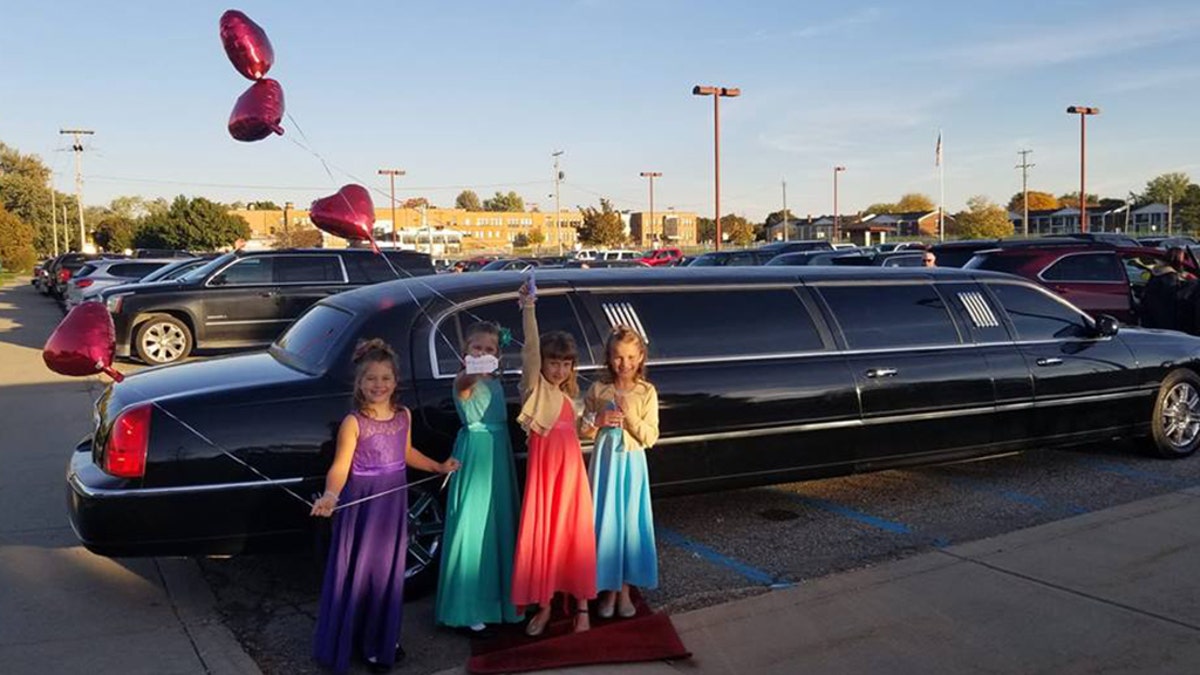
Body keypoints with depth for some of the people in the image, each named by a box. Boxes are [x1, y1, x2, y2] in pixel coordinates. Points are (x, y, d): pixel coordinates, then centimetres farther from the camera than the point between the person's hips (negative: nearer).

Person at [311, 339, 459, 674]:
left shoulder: (404, 415, 0)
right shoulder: (353, 422, -17)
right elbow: (340, 467, -23)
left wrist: (439, 467, 19)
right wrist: (330, 495, -40)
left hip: (394, 501, 5)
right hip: (362, 504, -5)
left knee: (388, 568, 15)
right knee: (359, 571, 3)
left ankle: (383, 640, 32)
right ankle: (351, 642, 20)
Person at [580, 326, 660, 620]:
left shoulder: (647, 392, -5)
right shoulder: (598, 389, -2)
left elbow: (651, 437, -8)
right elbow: (583, 430, 3)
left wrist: (629, 415, -20)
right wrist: (599, 421, -16)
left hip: (632, 464, -1)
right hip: (605, 462, 1)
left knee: (631, 522, 6)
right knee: (605, 522, 4)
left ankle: (625, 588, 21)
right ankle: (608, 588, 19)